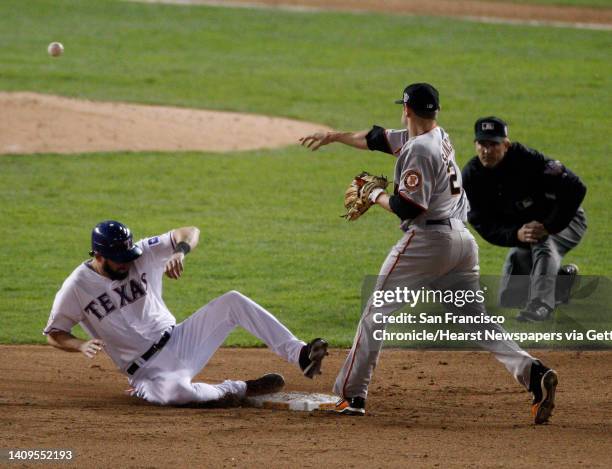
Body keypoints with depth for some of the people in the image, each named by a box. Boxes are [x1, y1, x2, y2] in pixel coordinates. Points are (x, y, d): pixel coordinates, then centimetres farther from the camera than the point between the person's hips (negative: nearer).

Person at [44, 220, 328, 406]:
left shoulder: (142, 255, -1)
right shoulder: (76, 288, -9)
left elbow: (190, 232, -4)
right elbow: (54, 335, -1)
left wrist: (180, 250, -27)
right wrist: (81, 346, -22)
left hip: (178, 343, 4)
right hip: (148, 372, -4)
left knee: (233, 302, -16)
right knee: (175, 391, -41)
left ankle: (299, 355, -19)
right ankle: (237, 390, -14)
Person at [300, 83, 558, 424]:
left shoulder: (419, 150, -13)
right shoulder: (440, 137, 15)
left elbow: (408, 207, -20)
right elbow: (379, 138, 25)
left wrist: (377, 195, -2)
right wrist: (333, 137, 28)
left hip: (427, 240, -8)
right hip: (463, 239, 8)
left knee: (376, 313, 4)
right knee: (475, 320, 7)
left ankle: (351, 395, 4)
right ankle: (532, 372, -15)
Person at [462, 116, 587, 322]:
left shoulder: (528, 160, -30)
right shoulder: (472, 176, -17)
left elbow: (575, 189, -32)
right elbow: (483, 224, -17)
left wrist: (548, 227, -35)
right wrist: (517, 235, -36)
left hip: (563, 221, -6)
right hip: (519, 227, 6)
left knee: (542, 242, -40)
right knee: (509, 298, 2)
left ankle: (541, 305, -41)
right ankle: (564, 279, 23)